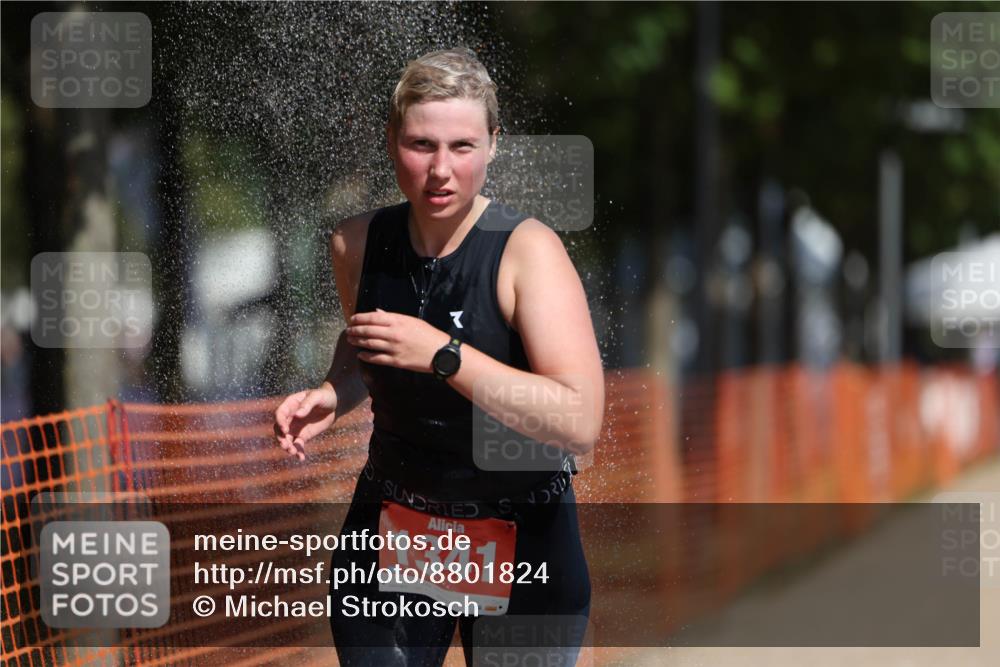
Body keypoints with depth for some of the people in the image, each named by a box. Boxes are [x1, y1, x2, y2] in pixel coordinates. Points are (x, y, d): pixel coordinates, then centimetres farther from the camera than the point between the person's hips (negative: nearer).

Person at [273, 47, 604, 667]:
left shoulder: (528, 250, -18)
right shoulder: (358, 243, -3)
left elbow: (580, 423, -29)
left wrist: (442, 354, -31)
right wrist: (333, 396, -1)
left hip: (521, 541, -4)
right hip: (391, 528, 4)